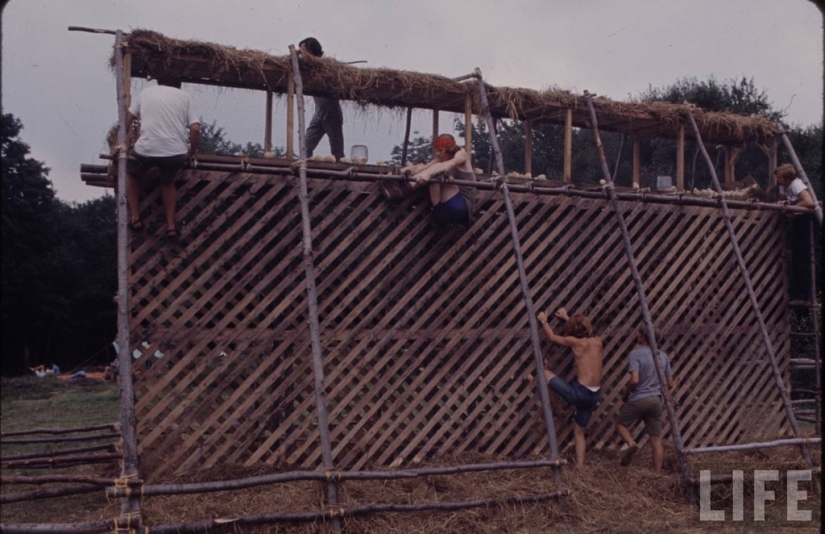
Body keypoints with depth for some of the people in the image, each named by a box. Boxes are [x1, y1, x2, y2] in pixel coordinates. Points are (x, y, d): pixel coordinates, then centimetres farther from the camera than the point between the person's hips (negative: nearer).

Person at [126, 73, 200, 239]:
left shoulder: (146, 92, 20)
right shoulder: (185, 97, 16)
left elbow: (126, 121, 20)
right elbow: (195, 130, 5)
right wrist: (192, 153, 21)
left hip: (146, 150, 0)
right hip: (176, 152, 1)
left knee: (131, 174, 31)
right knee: (168, 182, 31)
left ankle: (135, 218, 24)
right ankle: (171, 225, 22)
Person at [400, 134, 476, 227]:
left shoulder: (461, 155, -1)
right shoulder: (440, 160, 16)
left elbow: (450, 164, -26)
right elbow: (423, 167, -5)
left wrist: (428, 172, -45)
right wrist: (408, 169, -29)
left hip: (462, 207, -6)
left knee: (442, 173, -23)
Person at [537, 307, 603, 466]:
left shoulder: (576, 342, -9)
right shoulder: (598, 341, 7)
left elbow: (552, 337, 7)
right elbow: (582, 330, 31)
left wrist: (544, 321, 22)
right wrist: (567, 318, 40)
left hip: (580, 392, -7)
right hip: (594, 395, 7)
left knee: (545, 373, 9)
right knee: (579, 432, 19)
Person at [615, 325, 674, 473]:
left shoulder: (635, 354, -12)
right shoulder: (663, 356, 6)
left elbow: (634, 380, -20)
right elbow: (670, 384, 10)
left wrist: (625, 393, -2)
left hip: (638, 399, -5)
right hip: (656, 400, 5)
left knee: (620, 423, 19)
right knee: (656, 440, 9)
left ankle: (631, 443, -9)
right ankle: (658, 474, 8)